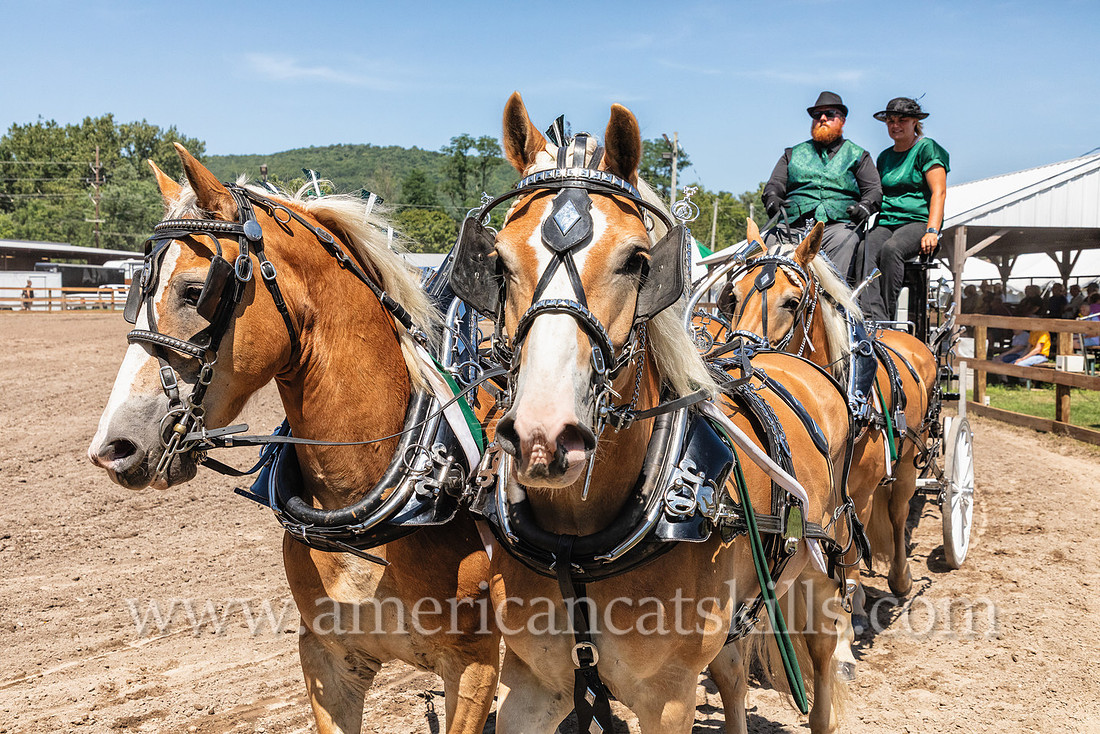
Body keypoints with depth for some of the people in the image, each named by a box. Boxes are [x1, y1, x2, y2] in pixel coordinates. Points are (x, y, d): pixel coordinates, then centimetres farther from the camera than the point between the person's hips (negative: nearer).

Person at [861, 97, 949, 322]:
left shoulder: (927, 148, 4)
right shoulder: (885, 157, 23)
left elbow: (939, 192, -5)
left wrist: (932, 231, -18)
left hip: (917, 221, -5)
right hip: (885, 223, 5)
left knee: (891, 249, -37)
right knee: (864, 253, -29)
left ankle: (887, 317, -33)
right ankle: (874, 321, -43)